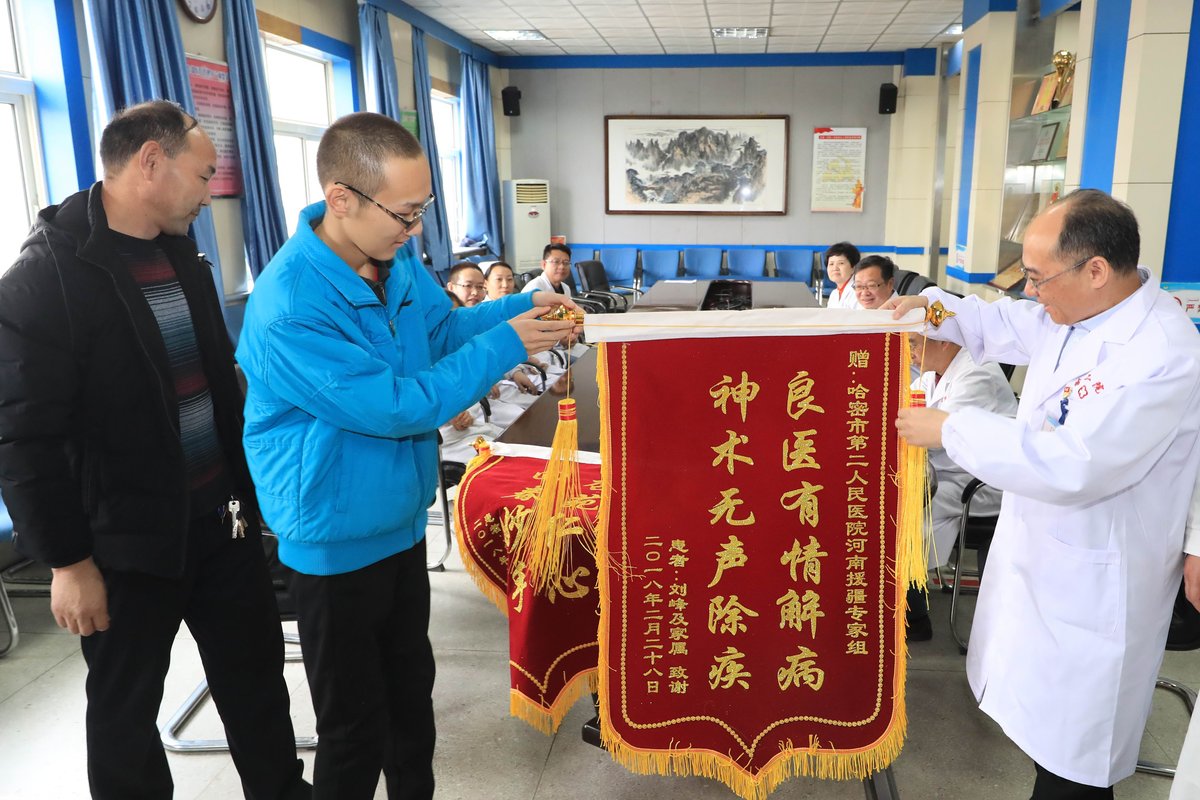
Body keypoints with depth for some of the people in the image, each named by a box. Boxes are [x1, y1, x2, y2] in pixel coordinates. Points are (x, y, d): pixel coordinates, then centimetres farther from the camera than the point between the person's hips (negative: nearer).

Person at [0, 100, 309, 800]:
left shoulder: (184, 257, 9)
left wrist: (248, 488, 17)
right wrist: (66, 559, -14)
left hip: (221, 519, 7)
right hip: (127, 541, -6)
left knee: (257, 677, 17)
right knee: (125, 711, 14)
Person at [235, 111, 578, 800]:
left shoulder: (398, 259, -3)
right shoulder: (289, 309, -29)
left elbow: (444, 328, 13)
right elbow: (398, 406, -27)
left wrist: (523, 307, -3)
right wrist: (506, 345, -22)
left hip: (403, 523, 8)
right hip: (337, 546, -7)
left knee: (412, 689, 24)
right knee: (356, 728, 10)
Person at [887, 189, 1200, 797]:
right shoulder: (1076, 312, -1)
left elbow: (1071, 465, -34)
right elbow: (1001, 325, 17)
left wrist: (951, 429, -26)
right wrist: (932, 306, -1)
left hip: (1089, 590, -8)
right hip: (1042, 559, 8)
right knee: (1043, 724, 25)